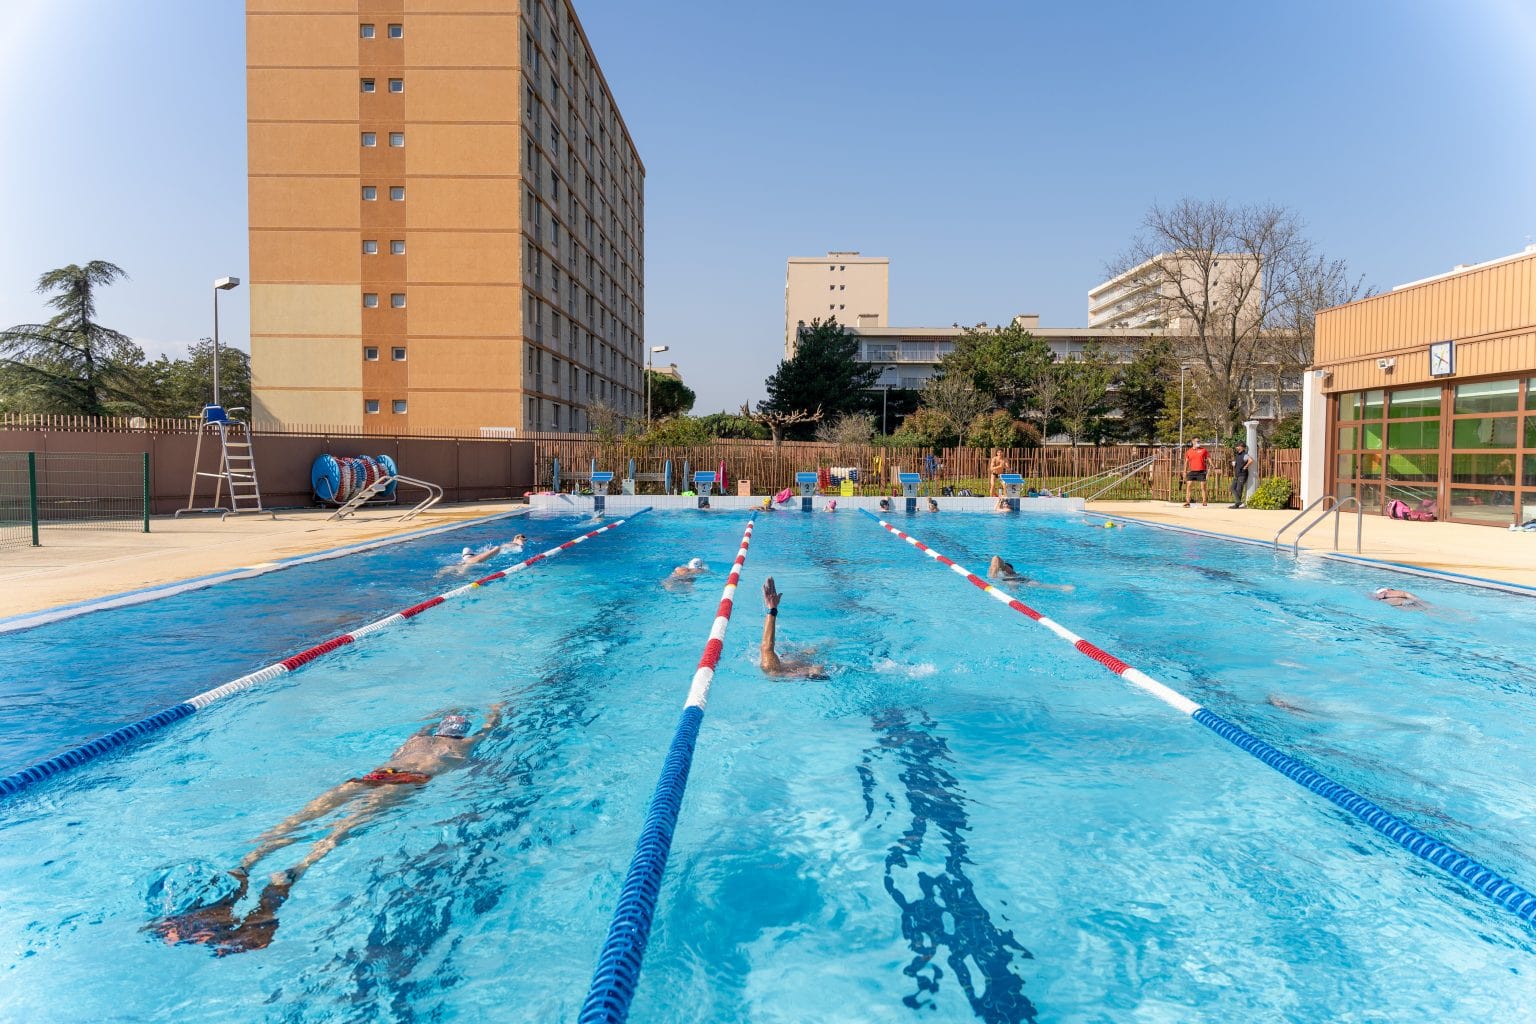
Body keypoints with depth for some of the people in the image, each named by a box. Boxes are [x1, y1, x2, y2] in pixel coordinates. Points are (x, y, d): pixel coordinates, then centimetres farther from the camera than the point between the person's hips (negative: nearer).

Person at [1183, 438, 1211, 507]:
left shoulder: (1204, 450, 5)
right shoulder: (1189, 451, 9)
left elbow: (1209, 459, 6)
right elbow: (1186, 462, 13)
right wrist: (1185, 472, 8)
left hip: (1201, 472, -2)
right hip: (1192, 472, 2)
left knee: (1203, 487, -2)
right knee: (1188, 487, -3)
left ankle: (1204, 503, 2)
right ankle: (1187, 502, 1)